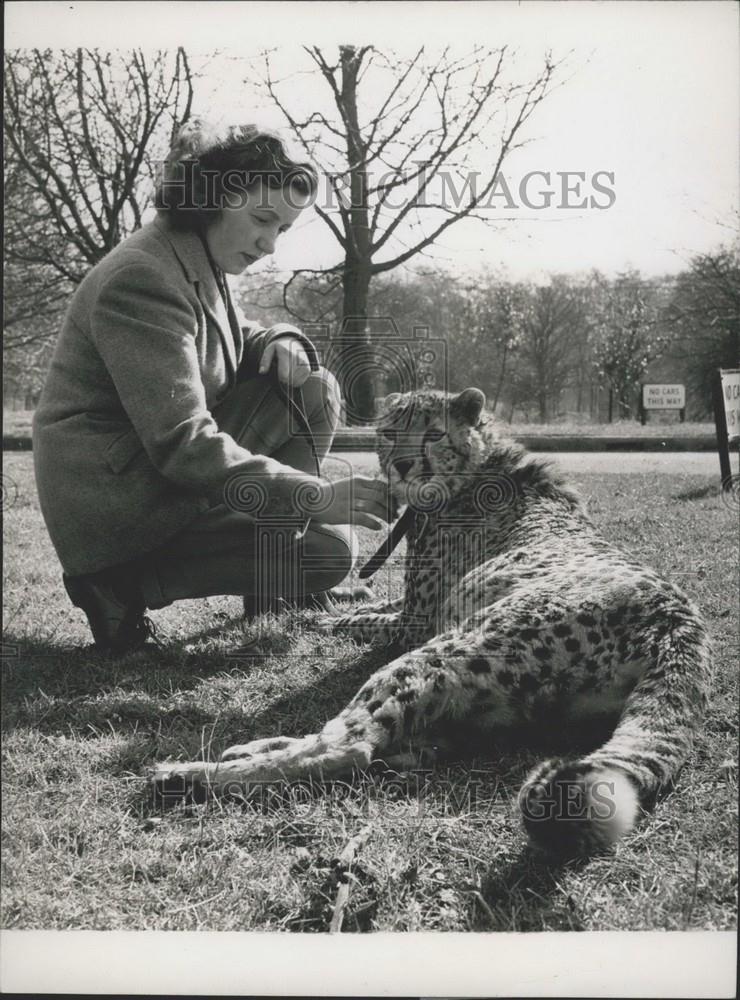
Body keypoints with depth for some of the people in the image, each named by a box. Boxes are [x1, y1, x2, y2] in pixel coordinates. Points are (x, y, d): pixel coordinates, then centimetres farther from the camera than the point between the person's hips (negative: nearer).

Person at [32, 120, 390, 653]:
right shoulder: (144, 279, -23)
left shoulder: (203, 264, 7)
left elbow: (236, 344, 22)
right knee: (329, 552, -13)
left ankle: (288, 583, 6)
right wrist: (317, 496, -32)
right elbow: (183, 444, -30)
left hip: (160, 469, 9)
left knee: (314, 390, 2)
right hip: (116, 504, -9)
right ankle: (127, 582, -8)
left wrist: (281, 341, -4)